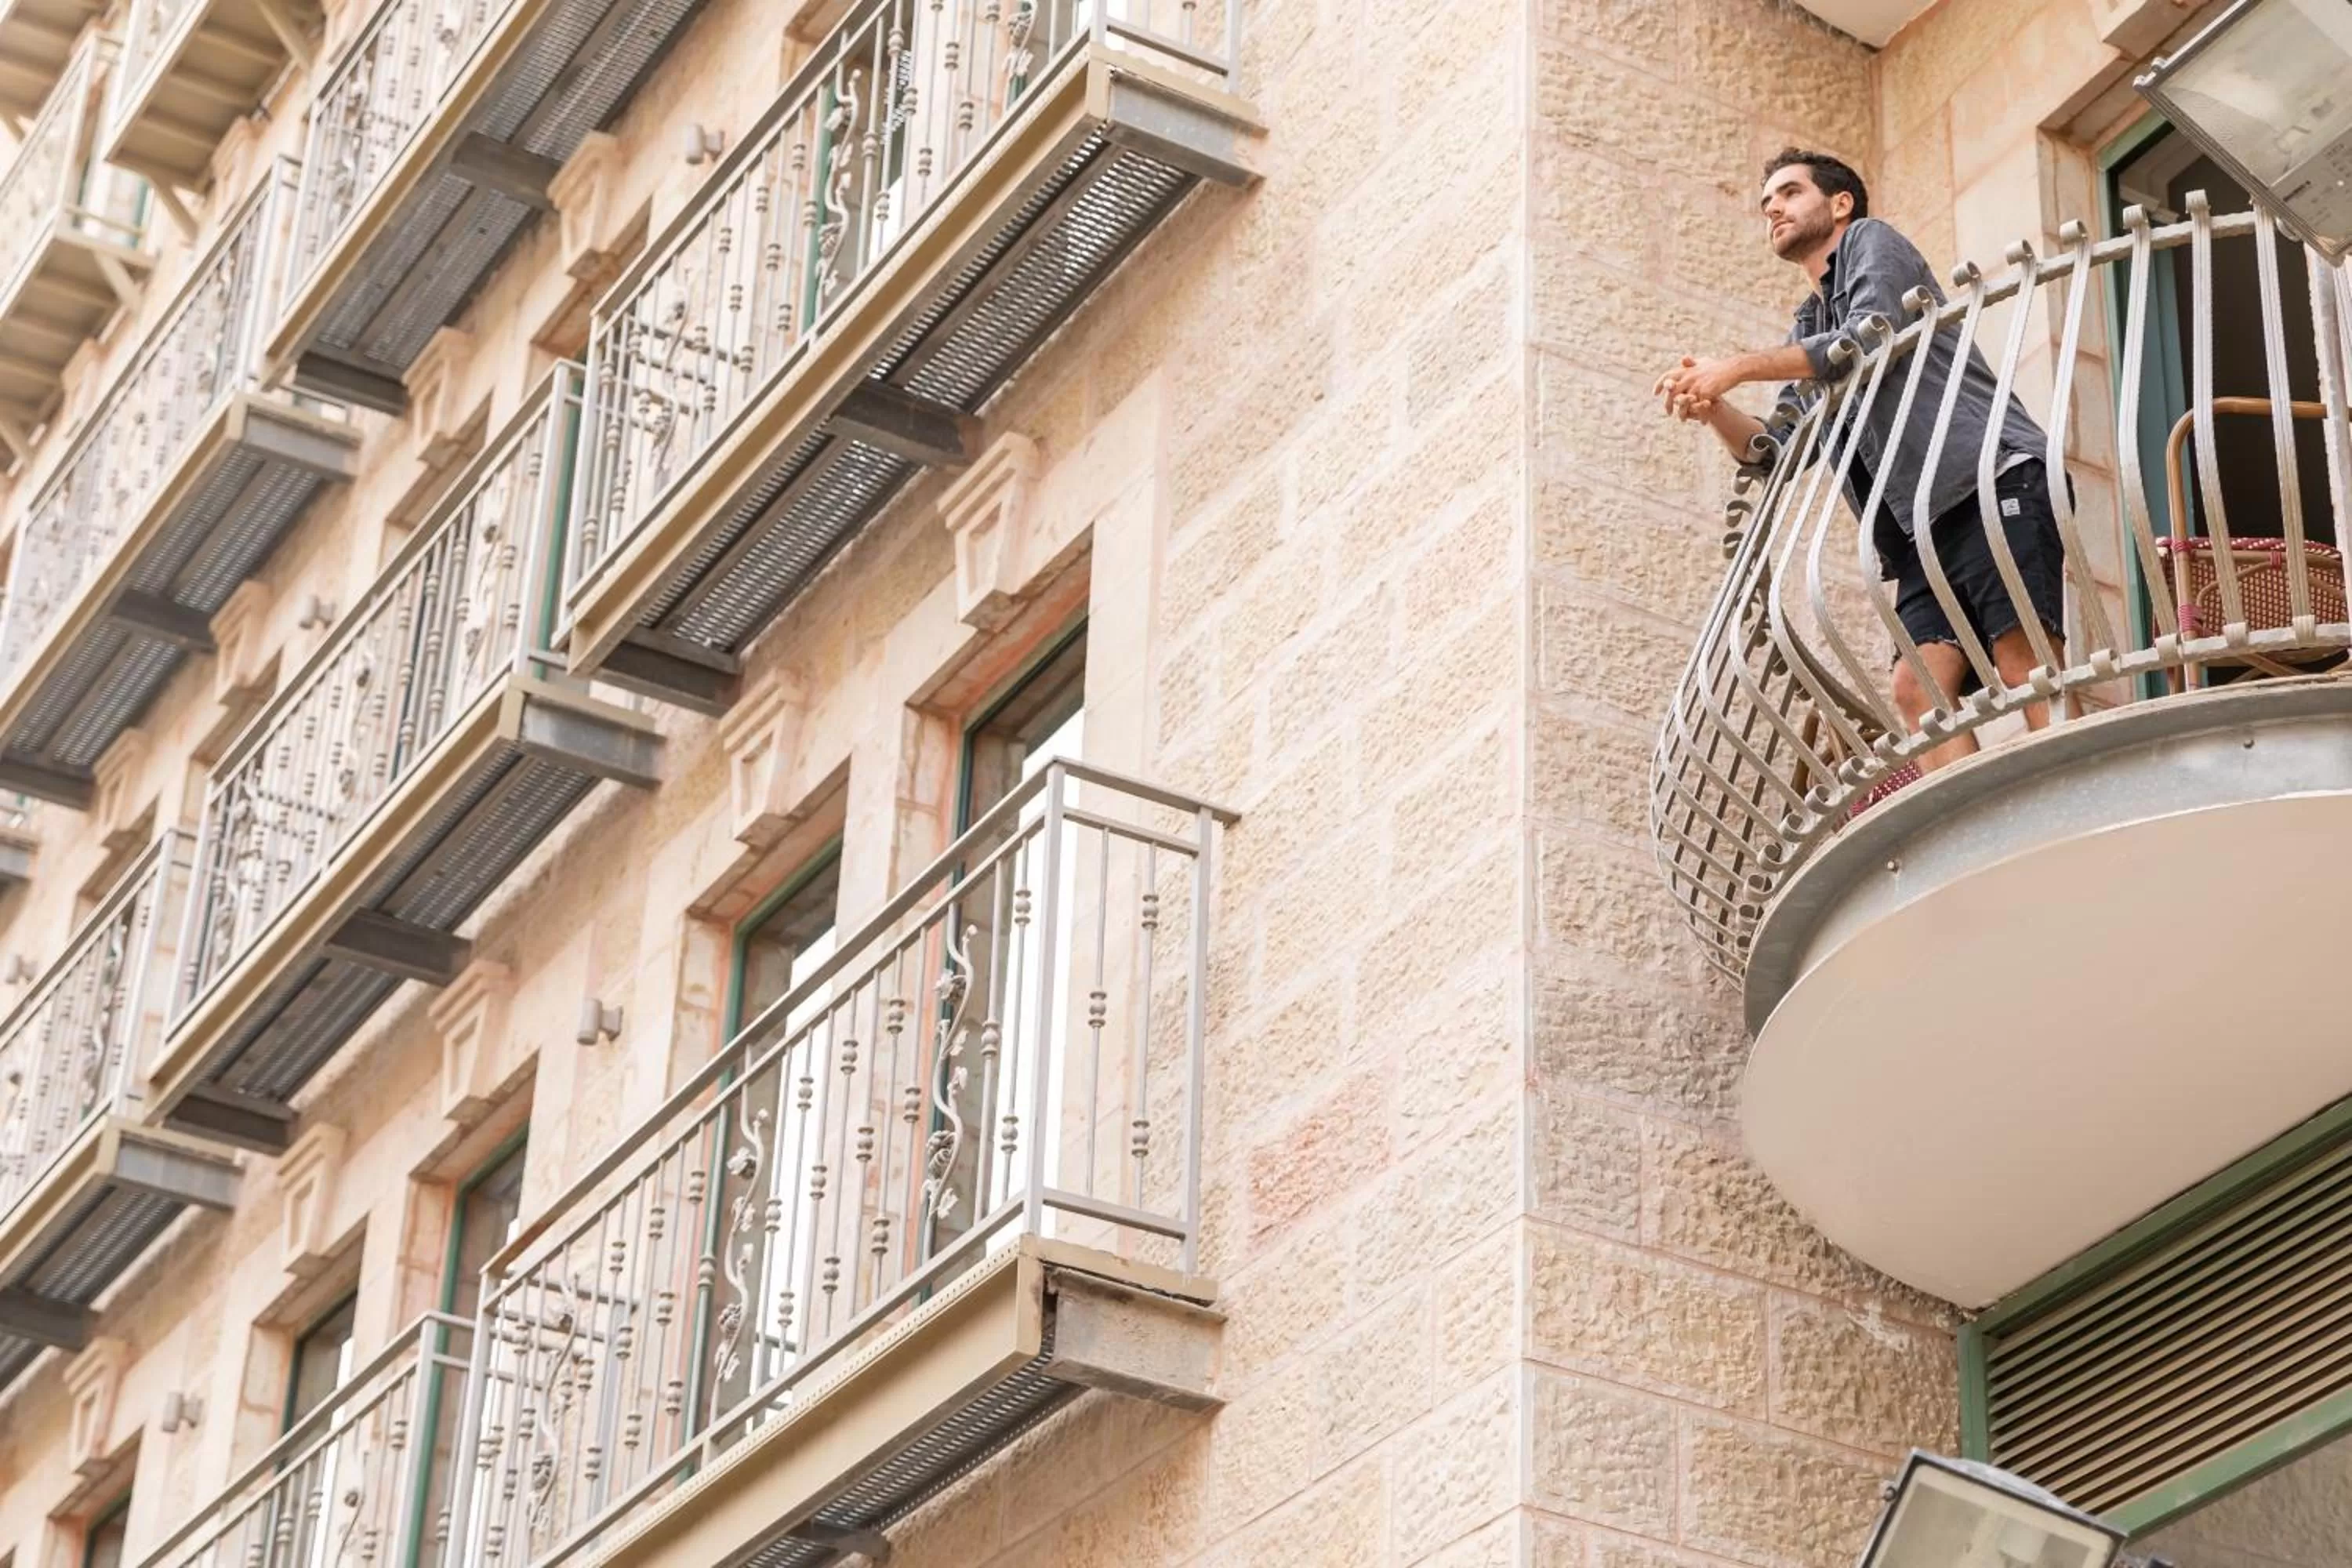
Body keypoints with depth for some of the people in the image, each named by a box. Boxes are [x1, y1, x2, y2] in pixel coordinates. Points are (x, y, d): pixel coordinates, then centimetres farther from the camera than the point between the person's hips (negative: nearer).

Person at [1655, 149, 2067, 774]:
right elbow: (1775, 451, 24)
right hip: (1926, 526, 8)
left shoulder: (1871, 242, 10)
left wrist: (1738, 367, -7)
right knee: (1918, 686, -13)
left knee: (2025, 668, -21)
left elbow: (1870, 339, -10)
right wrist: (1713, 408, 4)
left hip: (1993, 482, -8)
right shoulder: (1808, 332, 31)